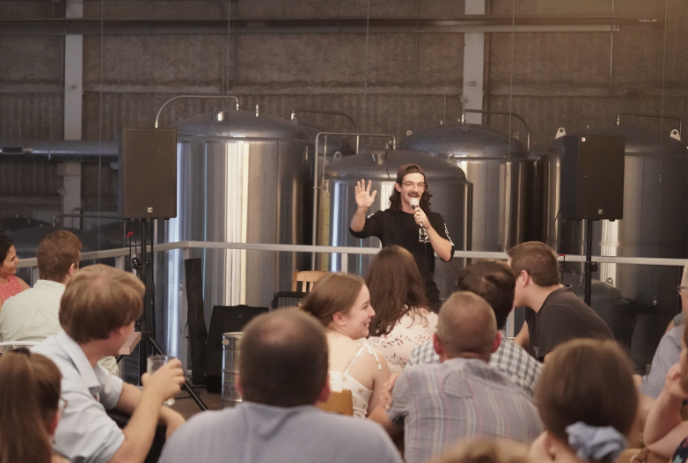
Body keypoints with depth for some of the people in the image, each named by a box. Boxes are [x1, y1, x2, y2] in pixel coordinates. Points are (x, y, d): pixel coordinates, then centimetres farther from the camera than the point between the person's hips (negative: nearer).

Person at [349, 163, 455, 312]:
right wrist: (362, 209, -35)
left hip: (427, 298, 1)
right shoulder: (385, 217, 1)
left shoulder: (434, 219, 5)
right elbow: (356, 230, -15)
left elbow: (447, 255, -6)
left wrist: (427, 226, -18)